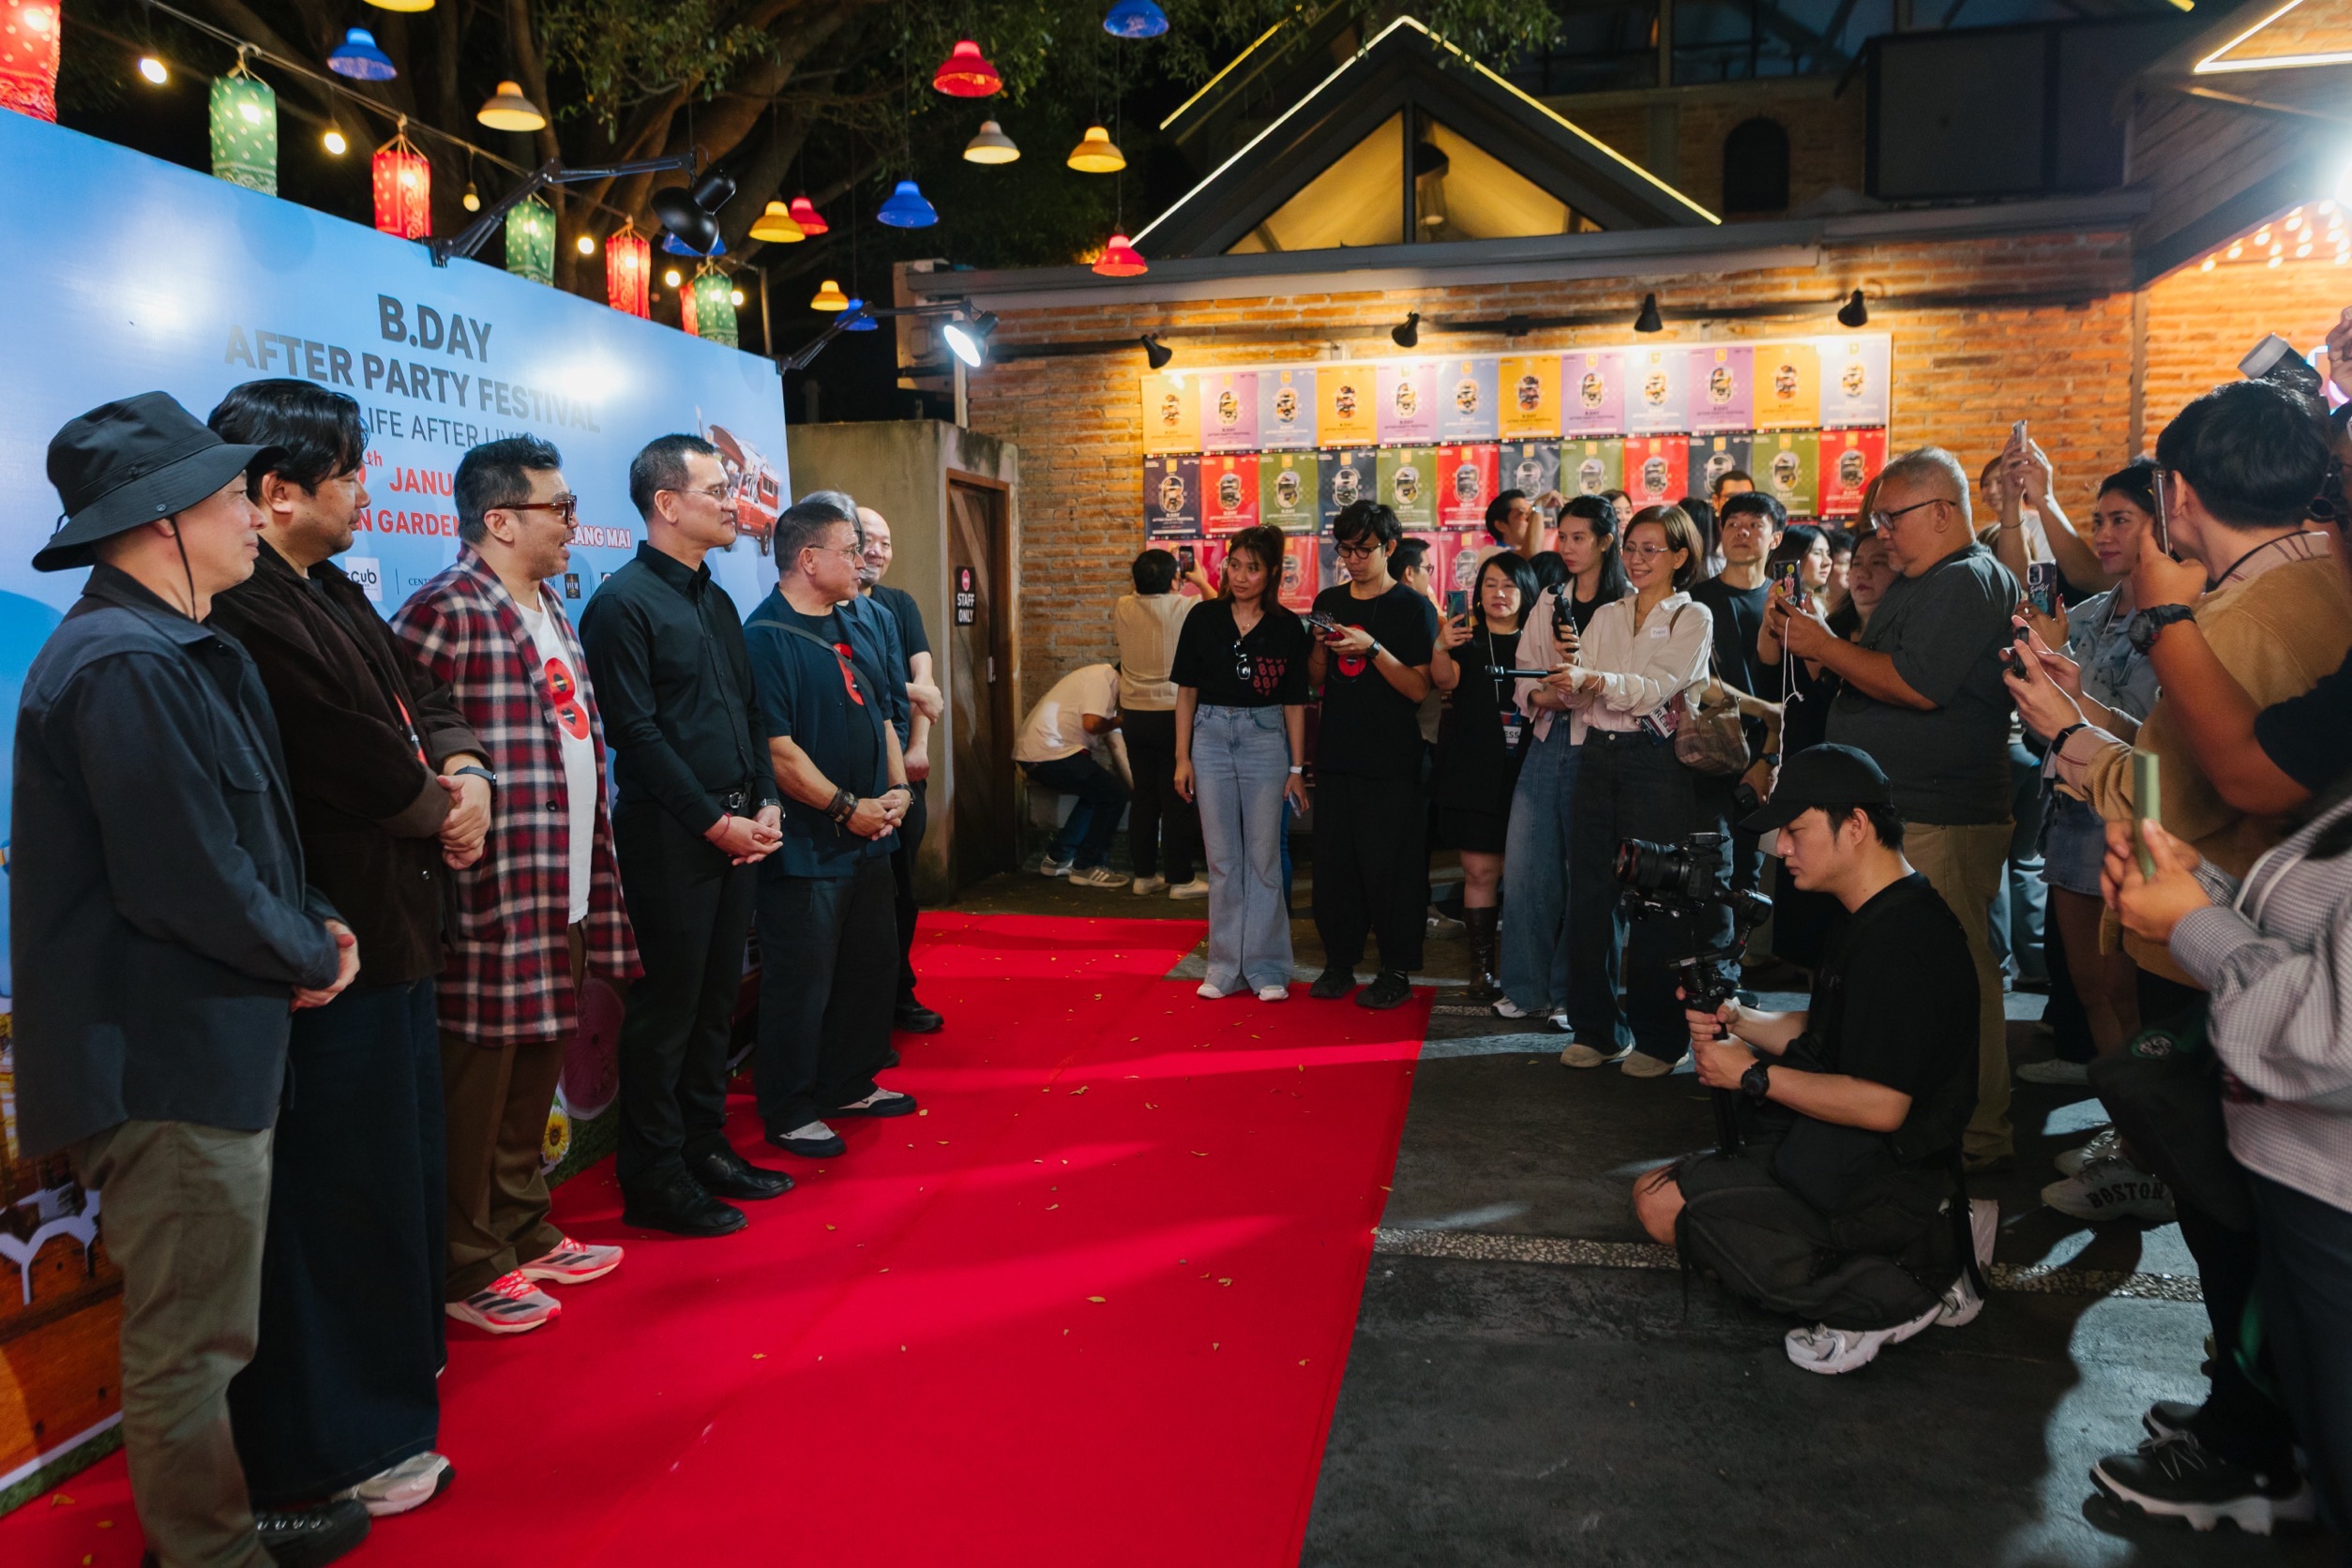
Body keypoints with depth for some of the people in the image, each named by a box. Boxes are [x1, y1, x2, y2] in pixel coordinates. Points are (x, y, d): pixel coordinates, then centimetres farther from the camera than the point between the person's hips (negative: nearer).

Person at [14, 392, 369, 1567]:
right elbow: (191, 884, -24)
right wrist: (311, 955, -9)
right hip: (171, 1066, -11)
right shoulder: (127, 665, -21)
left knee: (198, 1332, 22)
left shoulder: (178, 653, 12)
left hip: (196, 1048, 11)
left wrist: (309, 930, 0)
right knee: (189, 1346, 5)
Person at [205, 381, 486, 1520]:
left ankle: (395, 1362, 42)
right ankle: (332, 1448, 20)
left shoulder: (329, 593, 11)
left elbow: (425, 702, 14)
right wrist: (439, 806, -4)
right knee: (337, 1190, 3)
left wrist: (466, 772, -6)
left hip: (387, 930, 10)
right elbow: (367, 773, -24)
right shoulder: (250, 614, -23)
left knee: (395, 1165, 23)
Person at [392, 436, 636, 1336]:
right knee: (476, 1085, 3)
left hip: (563, 896, 9)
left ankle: (526, 1234, 34)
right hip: (491, 897, -9)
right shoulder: (444, 612, -14)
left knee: (535, 1075, 19)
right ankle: (468, 1270, 17)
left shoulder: (551, 612, 17)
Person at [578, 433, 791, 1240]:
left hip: (735, 829, 8)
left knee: (717, 996, 14)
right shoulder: (623, 602, -10)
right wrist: (715, 822, -15)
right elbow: (637, 732, -15)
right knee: (667, 1005, 0)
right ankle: (653, 1180, 11)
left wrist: (765, 806, 5)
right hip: (669, 834, -8)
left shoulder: (717, 602, 16)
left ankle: (705, 1147, 27)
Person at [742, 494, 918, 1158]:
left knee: (871, 966, 18)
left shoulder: (846, 627, 13)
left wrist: (897, 790, 2)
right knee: (801, 981, 1)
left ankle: (850, 1084, 34)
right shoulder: (768, 637, -16)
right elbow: (779, 751, -21)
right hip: (806, 847, -9)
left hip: (867, 837, 9)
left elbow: (880, 717, 17)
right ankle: (789, 1115, 15)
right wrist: (848, 808, -17)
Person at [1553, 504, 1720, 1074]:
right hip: (1598, 757, 5)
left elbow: (1658, 688, -14)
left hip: (1656, 762, -5)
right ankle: (1598, 1030, 16)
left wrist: (1595, 679, -27)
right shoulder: (1606, 616, 15)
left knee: (1654, 900, -2)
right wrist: (1562, 689, -17)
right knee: (1590, 894, 5)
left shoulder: (1693, 618, 1)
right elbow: (1575, 692, 6)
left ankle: (1659, 1037, 10)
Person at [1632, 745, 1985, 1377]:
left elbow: (1881, 1105, -27)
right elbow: (1823, 1031, 18)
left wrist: (1756, 1075, -17)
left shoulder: (1897, 942, -24)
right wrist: (1739, 1021, 0)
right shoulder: (1876, 918, 10)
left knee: (1663, 1203, -18)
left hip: (1885, 1178, -11)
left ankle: (1893, 1296, -9)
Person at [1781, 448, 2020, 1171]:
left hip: (1944, 824, -10)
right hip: (1898, 812, 10)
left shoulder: (1971, 581, -11)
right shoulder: (1918, 584, 22)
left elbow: (1918, 684, -22)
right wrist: (1815, 637, 5)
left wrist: (1826, 646, -13)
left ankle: (1978, 1135, 3)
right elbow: (1873, 671, 22)